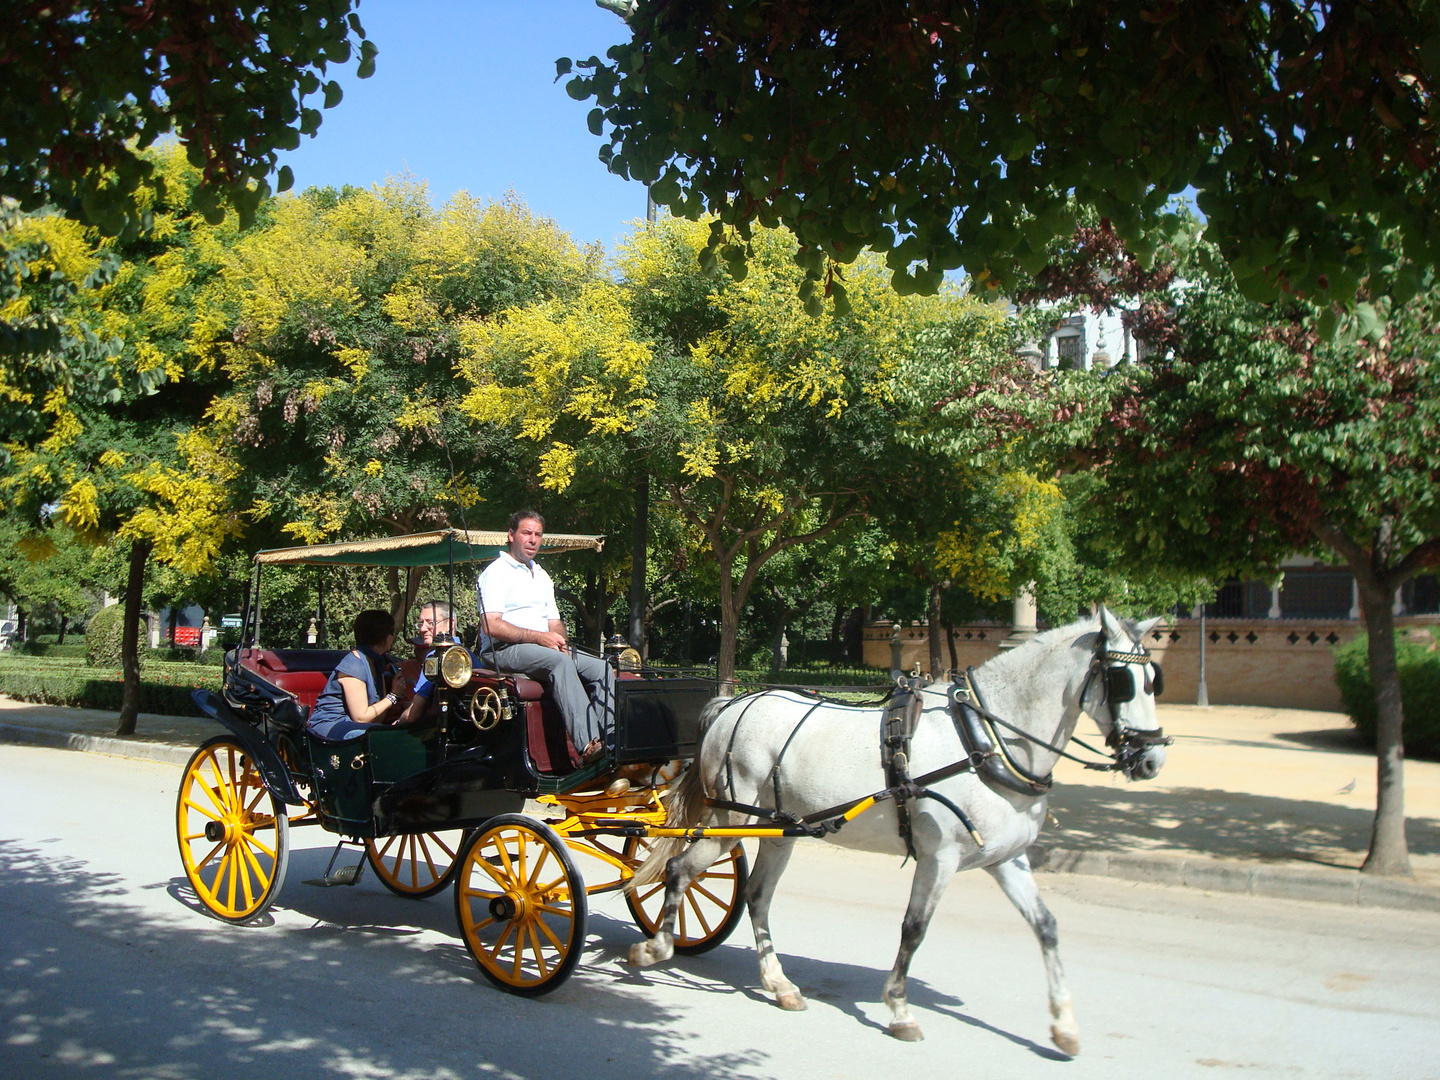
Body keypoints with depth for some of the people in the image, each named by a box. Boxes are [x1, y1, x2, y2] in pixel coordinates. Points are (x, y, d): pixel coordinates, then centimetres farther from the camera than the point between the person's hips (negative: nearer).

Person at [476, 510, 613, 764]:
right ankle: (587, 744, -46)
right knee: (559, 662, -36)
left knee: (601, 667, -12)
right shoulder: (496, 572, -1)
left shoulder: (542, 576, 25)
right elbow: (490, 626, -14)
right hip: (504, 650, -8)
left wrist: (559, 640, -2)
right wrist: (537, 637, -19)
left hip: (544, 647, 8)